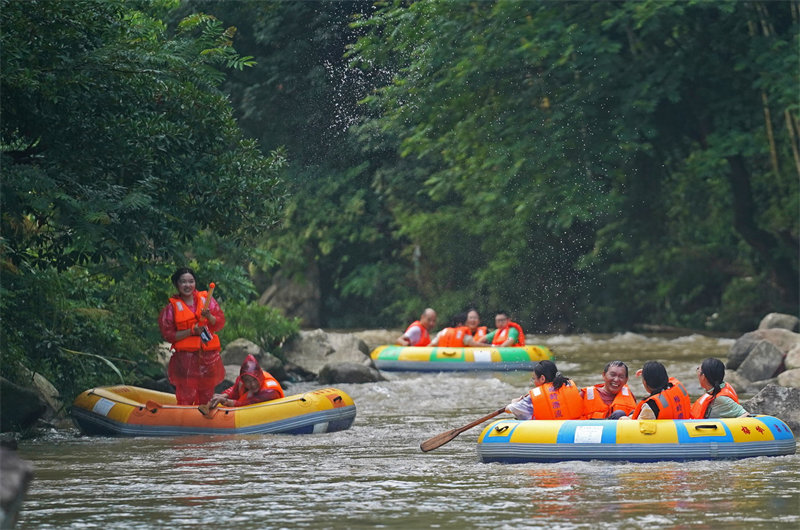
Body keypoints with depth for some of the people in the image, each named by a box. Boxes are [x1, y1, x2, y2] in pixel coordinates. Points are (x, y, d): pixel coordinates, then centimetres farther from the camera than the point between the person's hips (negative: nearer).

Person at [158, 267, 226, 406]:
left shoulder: (206, 299, 8)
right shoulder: (172, 307, 2)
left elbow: (220, 323, 4)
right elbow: (168, 334, -2)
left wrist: (209, 317, -17)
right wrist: (191, 331, -13)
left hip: (209, 356, 3)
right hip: (184, 356, -3)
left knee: (206, 398, 9)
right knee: (186, 398, -8)